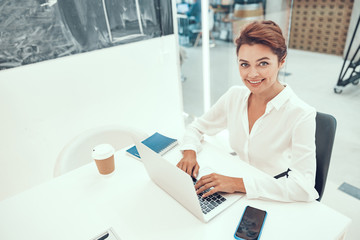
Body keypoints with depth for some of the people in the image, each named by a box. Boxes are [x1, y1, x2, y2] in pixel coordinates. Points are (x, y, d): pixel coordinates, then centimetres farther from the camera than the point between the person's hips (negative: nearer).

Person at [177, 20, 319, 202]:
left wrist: (239, 183, -30)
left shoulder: (301, 114, -19)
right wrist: (189, 152, -14)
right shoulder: (234, 96, -5)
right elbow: (197, 127, 7)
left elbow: (304, 186, -24)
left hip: (278, 202, -4)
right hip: (239, 195, 4)